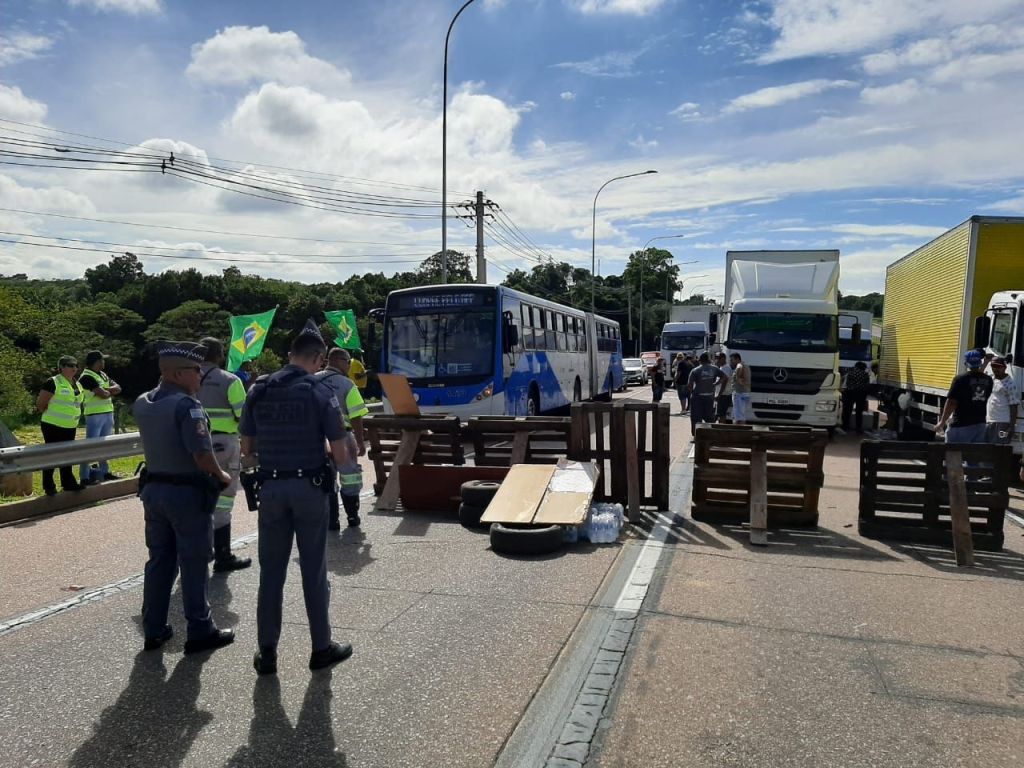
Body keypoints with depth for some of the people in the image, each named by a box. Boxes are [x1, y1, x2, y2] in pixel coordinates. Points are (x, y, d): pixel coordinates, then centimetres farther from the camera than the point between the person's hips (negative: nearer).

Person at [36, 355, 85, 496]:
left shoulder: (77, 384, 10)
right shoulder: (53, 383, -13)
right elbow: (40, 403, -12)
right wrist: (49, 415, -3)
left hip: (70, 427, 7)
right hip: (53, 426, -7)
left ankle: (68, 483, 24)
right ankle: (48, 486, 10)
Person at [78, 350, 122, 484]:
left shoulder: (103, 375, 16)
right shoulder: (87, 377, -12)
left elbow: (118, 388, 9)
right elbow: (103, 394, -20)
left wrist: (106, 390, -10)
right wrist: (111, 393, 1)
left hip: (108, 413, 9)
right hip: (94, 415, -9)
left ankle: (104, 471, 23)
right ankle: (84, 476, -6)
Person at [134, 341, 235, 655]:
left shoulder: (142, 403, 5)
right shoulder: (186, 405, -20)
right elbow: (202, 455, -26)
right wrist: (221, 476, -6)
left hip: (154, 488, 7)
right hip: (188, 493, -7)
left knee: (159, 560, 16)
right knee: (194, 565, 4)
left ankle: (154, 629, 26)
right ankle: (200, 632, 15)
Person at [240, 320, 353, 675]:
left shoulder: (259, 390, 2)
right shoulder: (320, 393, -9)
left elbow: (246, 449, 5)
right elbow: (339, 453, -10)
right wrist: (329, 463, 11)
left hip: (271, 487, 3)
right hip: (309, 488, -3)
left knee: (271, 571, 12)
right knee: (314, 570, 8)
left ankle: (267, 652, 19)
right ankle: (321, 648, 20)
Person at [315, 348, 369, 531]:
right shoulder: (347, 384, -10)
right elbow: (356, 417, -13)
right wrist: (360, 442, -5)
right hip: (342, 436, -3)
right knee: (350, 477, 13)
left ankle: (332, 521, 12)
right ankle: (352, 517, 22)